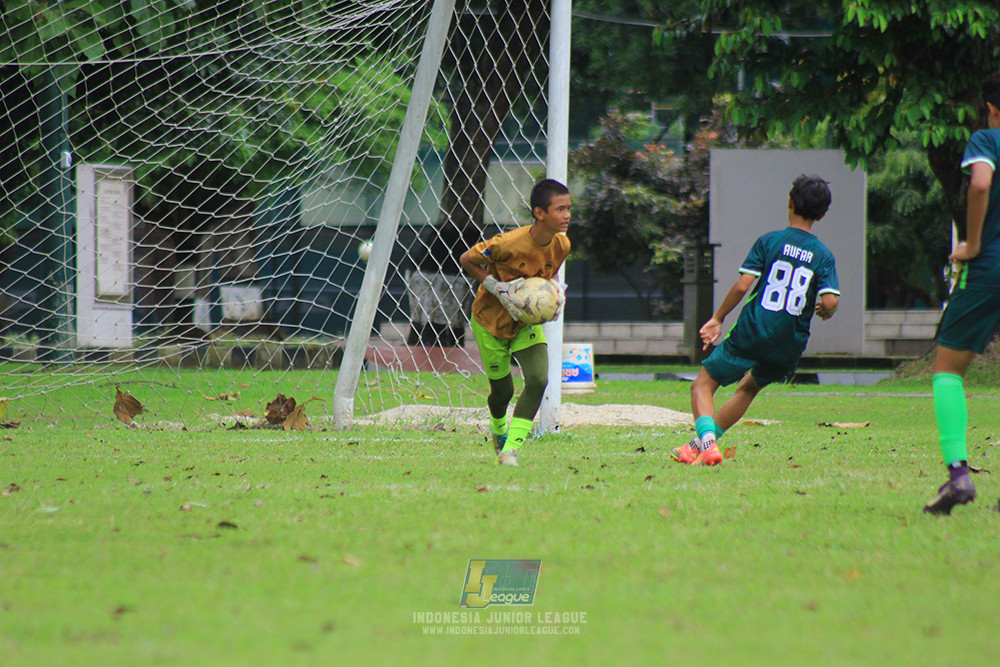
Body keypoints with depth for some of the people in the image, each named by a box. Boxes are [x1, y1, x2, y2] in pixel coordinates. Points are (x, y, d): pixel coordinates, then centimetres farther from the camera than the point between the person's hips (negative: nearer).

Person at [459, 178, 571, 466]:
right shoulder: (509, 243, -31)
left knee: (538, 380, -19)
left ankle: (510, 450, -12)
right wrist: (498, 288, -26)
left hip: (527, 321, 4)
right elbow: (466, 260, -17)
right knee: (502, 390, 7)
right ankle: (498, 429, 44)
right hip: (491, 320, -4)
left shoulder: (561, 244, -13)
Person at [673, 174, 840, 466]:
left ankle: (707, 443, -19)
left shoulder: (769, 241, -4)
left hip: (752, 333, -4)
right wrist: (823, 311, 12)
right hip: (789, 348, 4)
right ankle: (701, 443, 27)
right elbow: (830, 301, -11)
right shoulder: (823, 255, 2)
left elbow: (743, 285, -11)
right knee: (750, 386, 28)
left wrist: (717, 318, 0)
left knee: (703, 385, 6)